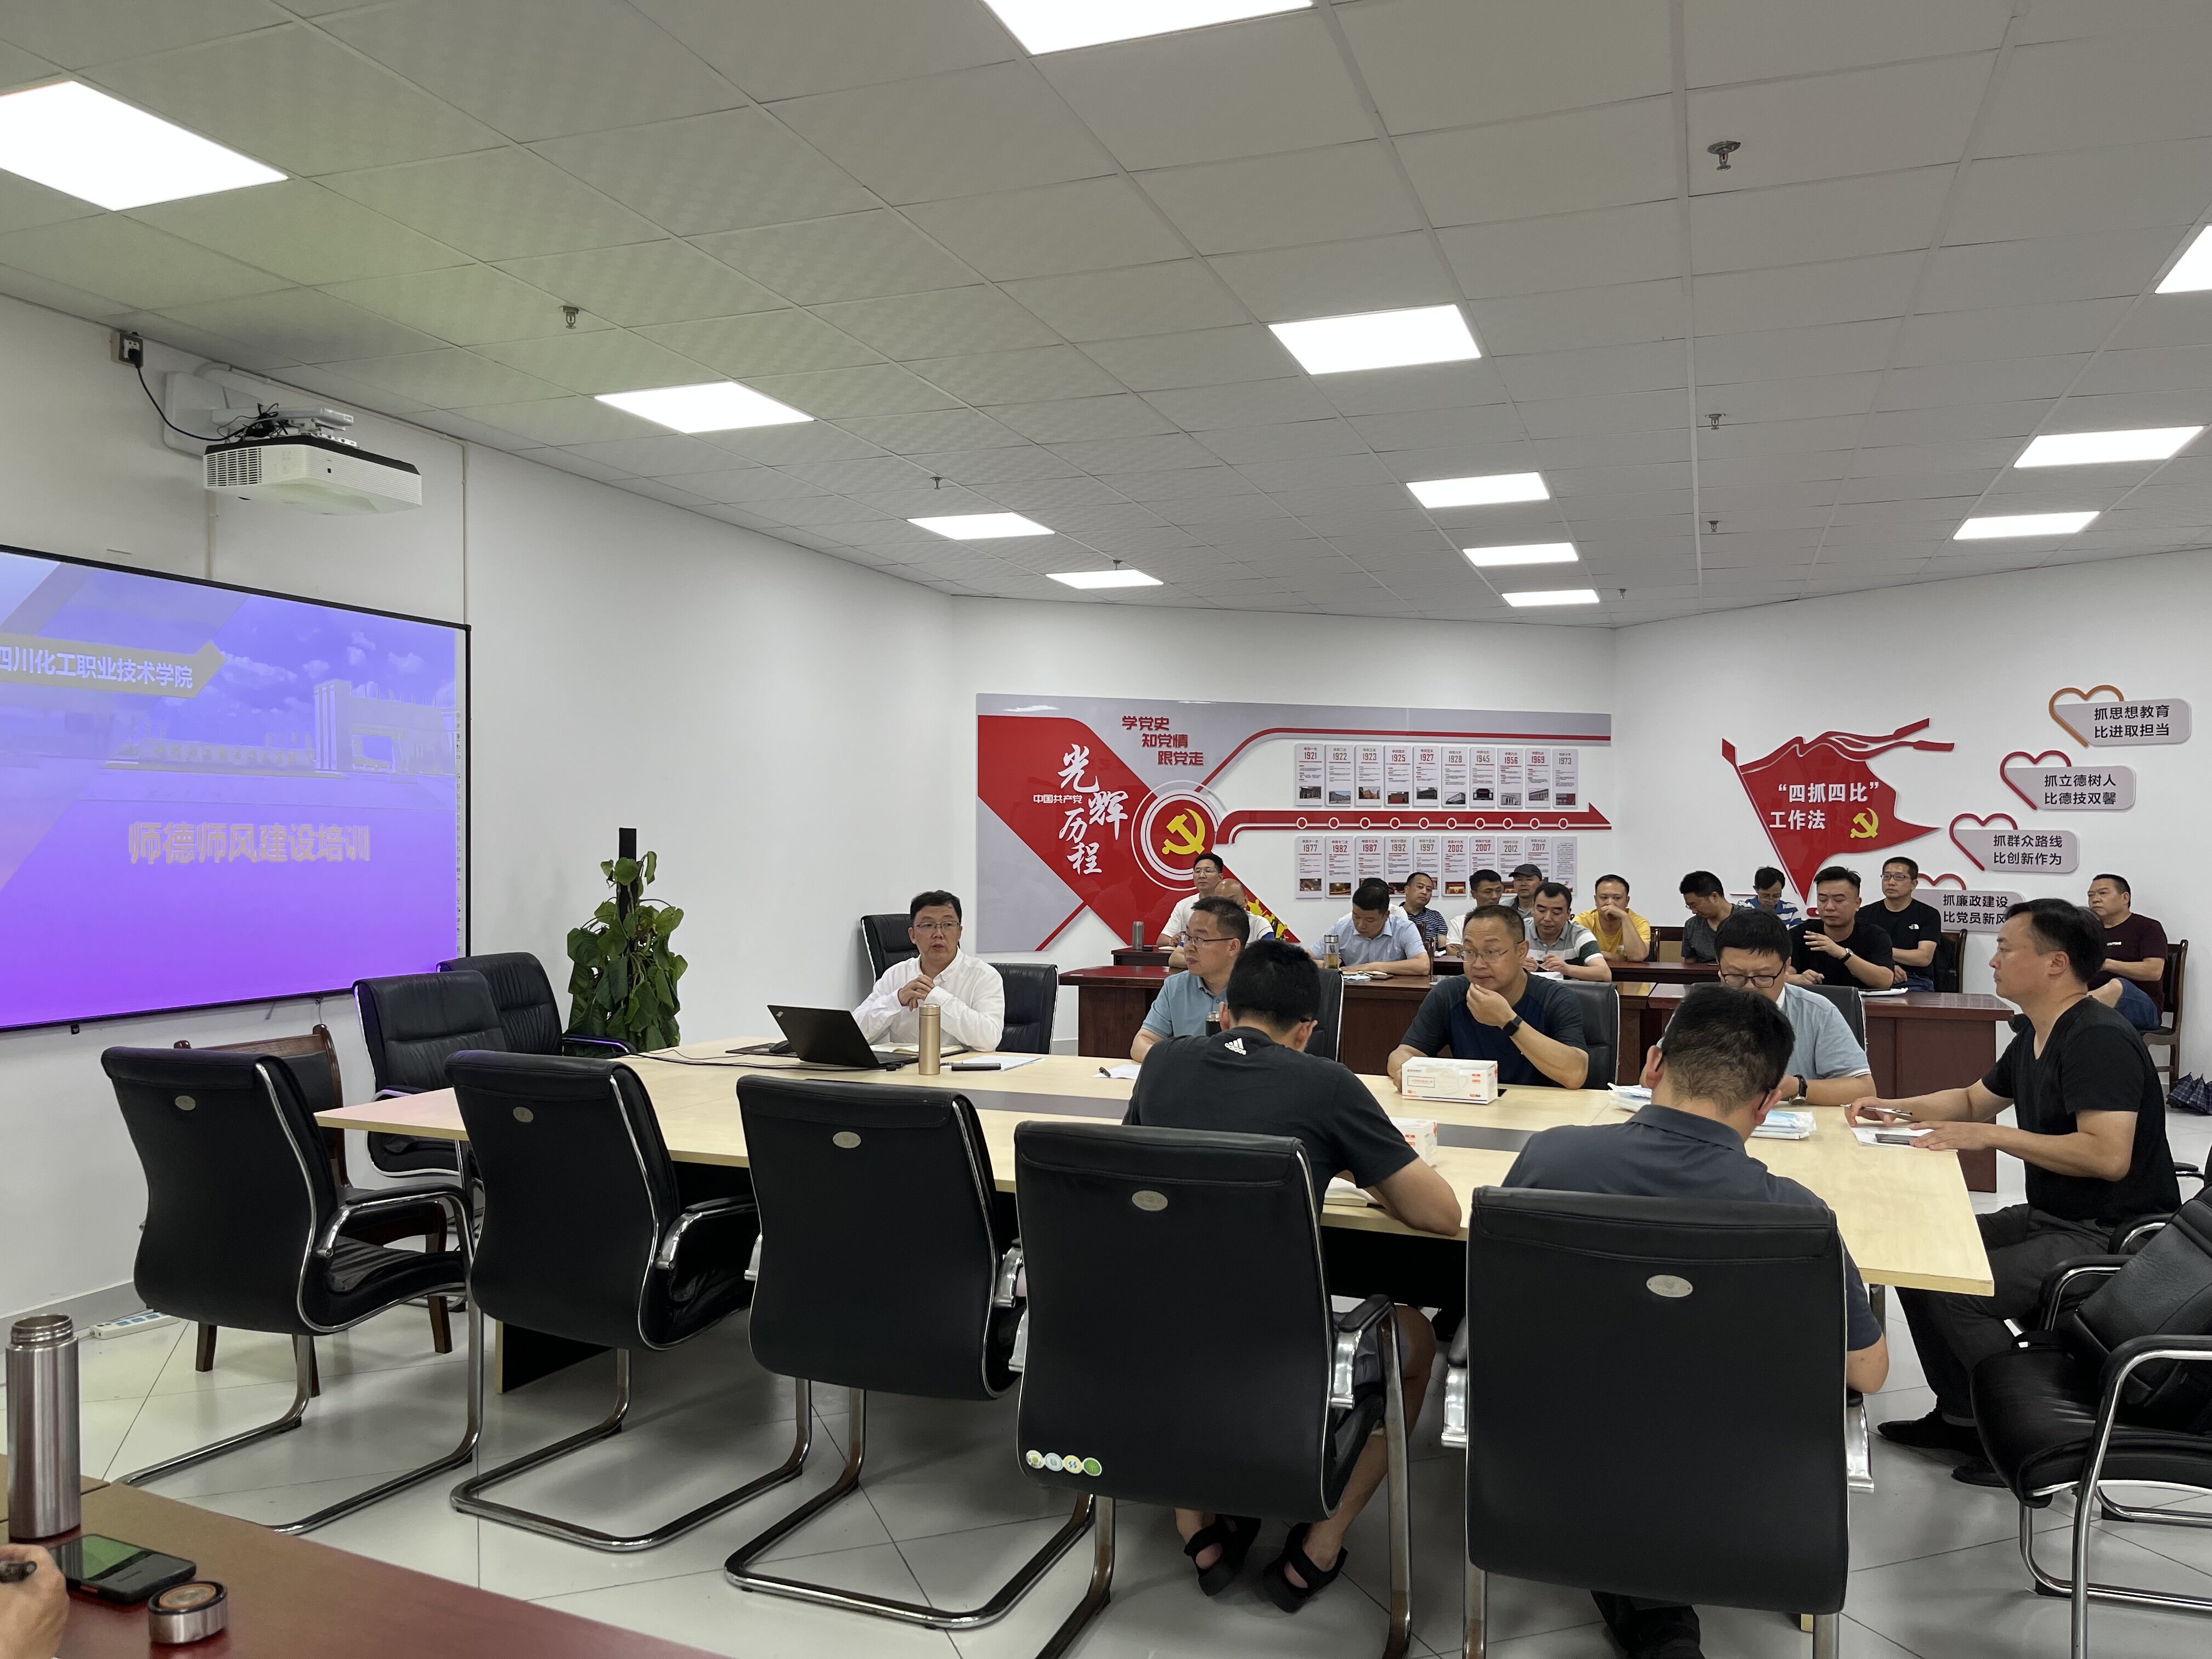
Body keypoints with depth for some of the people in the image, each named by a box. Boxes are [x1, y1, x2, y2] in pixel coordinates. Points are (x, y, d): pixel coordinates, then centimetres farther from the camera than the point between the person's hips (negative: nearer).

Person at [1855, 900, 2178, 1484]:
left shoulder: (2100, 1040, -21)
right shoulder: (2034, 1035, 9)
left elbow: (2108, 1156, -31)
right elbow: (1973, 1099, 26)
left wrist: (1990, 1135, -24)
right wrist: (1898, 1108, 11)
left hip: (2112, 1238, -10)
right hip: (2050, 1218, 10)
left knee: (1954, 1292, -22)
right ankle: (1961, 1418, 15)